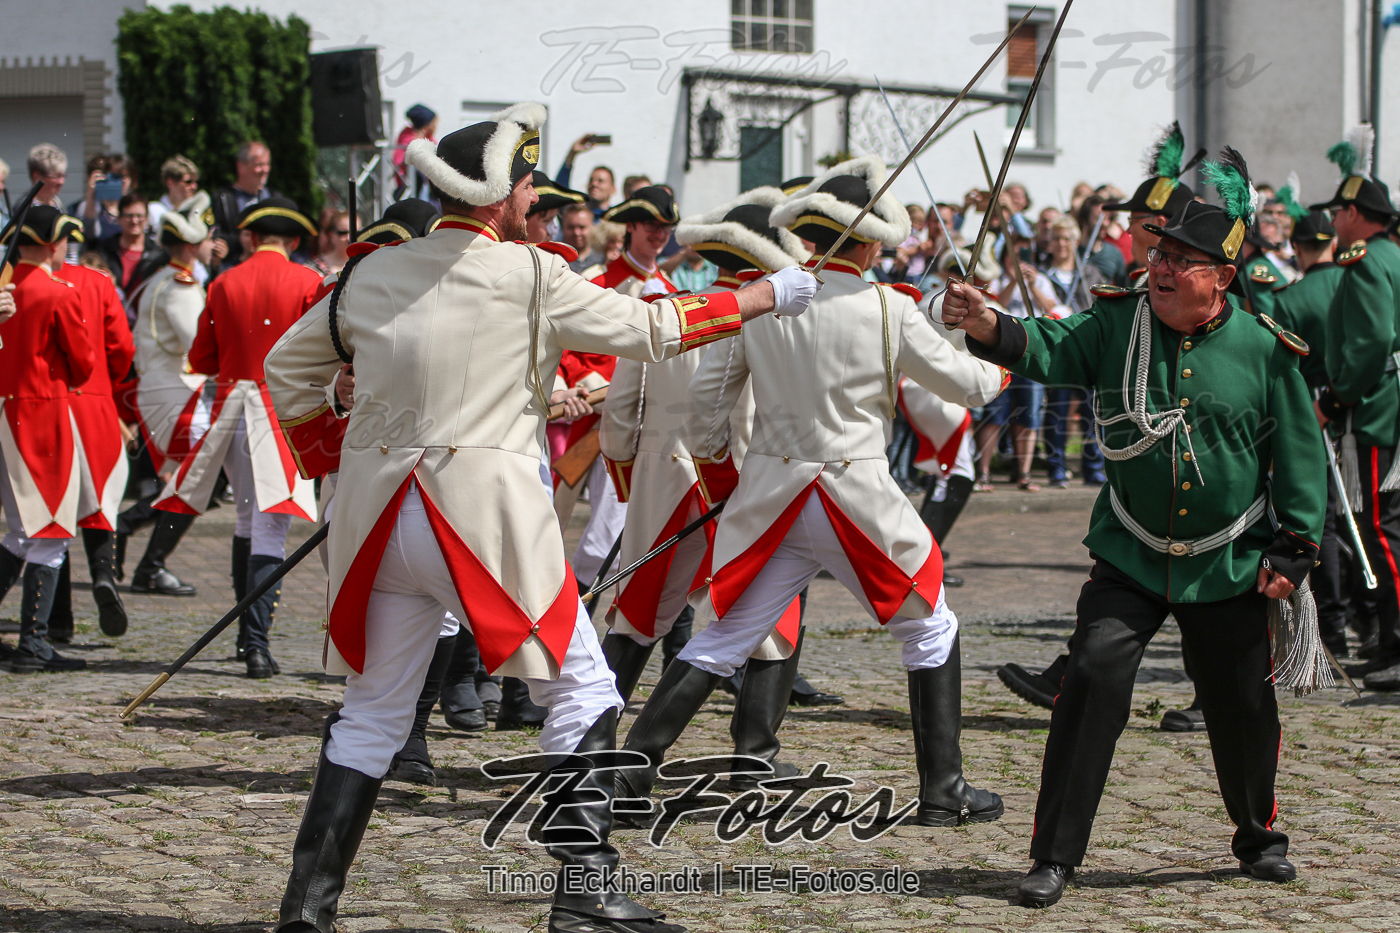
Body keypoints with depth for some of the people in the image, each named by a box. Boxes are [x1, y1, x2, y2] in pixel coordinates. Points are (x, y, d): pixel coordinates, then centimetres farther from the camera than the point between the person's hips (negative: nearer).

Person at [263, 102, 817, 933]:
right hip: (487, 511, -5)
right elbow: (645, 329, 1)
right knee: (581, 691, 8)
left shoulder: (373, 275, 9)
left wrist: (329, 456, 24)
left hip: (381, 513, 5)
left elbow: (288, 369, 18)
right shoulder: (528, 274, -6)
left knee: (373, 715, 15)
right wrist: (765, 298, 11)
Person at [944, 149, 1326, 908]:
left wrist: (1293, 547, -5)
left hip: (1228, 564, 0)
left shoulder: (1264, 351, -7)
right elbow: (1054, 350, -21)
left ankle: (1258, 838, 38)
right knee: (1094, 680, -14)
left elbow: (1299, 453, -1)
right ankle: (1055, 855, -7)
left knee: (1241, 705, 12)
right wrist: (990, 329, -41)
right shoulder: (1118, 324, -4)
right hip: (1130, 556, 0)